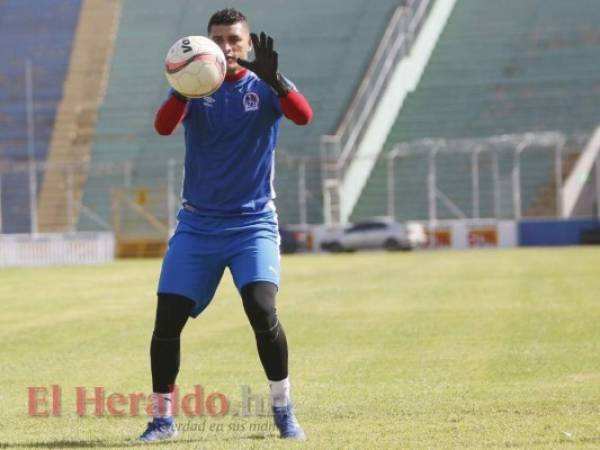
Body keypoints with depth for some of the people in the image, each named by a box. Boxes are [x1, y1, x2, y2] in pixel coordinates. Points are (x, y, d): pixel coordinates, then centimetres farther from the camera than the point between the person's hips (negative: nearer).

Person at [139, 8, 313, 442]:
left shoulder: (264, 87, -1)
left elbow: (303, 116, -22)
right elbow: (163, 126, -18)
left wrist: (273, 78, -39)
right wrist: (184, 88, -37)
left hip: (253, 223, -2)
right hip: (197, 224, 2)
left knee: (262, 311, -20)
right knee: (167, 320, -5)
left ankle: (284, 410, -3)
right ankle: (162, 417, 10)